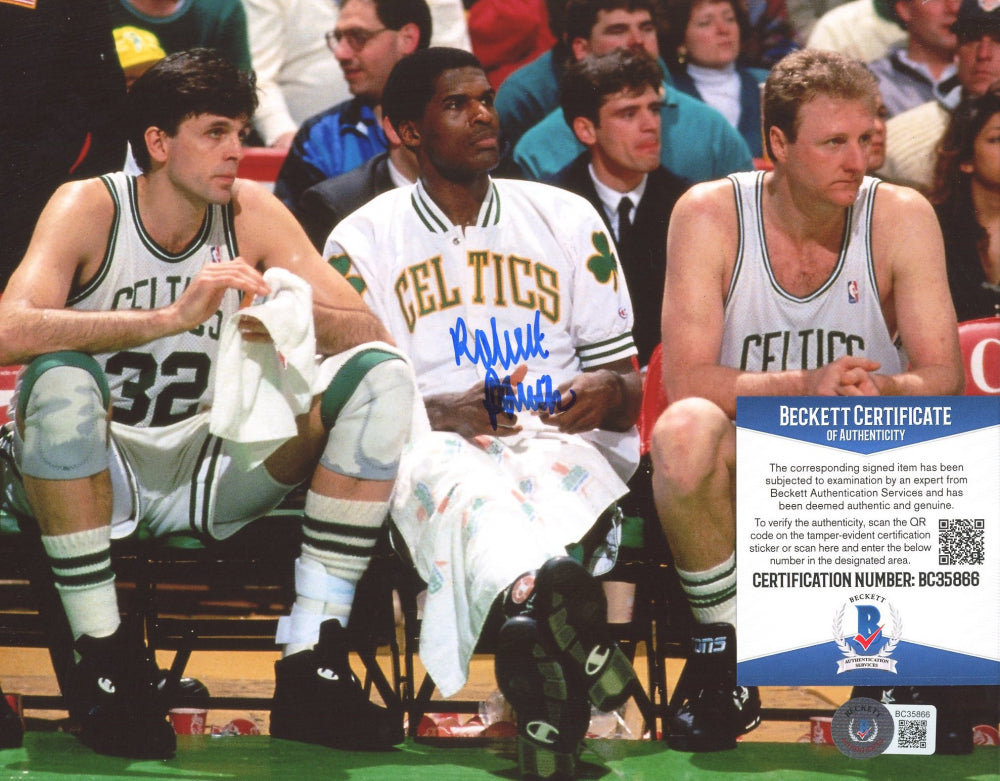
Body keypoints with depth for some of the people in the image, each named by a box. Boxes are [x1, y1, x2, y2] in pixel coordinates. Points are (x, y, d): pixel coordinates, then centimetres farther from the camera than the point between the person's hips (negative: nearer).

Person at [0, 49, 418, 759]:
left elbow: (367, 328, -4)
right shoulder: (91, 208, -12)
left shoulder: (252, 214, 0)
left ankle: (313, 665, -18)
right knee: (60, 377, -37)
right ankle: (105, 661, -23)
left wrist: (297, 317, -28)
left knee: (381, 372, -12)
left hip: (208, 474, 4)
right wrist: (173, 317, -38)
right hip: (88, 477, -4)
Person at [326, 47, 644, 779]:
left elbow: (628, 383, 16)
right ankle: (541, 596, -76)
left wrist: (608, 393, -10)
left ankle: (533, 619, -73)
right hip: (435, 446, -2)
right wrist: (448, 411, -17)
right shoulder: (363, 240, 12)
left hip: (562, 439, 2)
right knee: (462, 483, -41)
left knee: (558, 471, -39)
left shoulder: (568, 219, 18)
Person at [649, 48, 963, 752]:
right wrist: (806, 388, -34)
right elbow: (686, 378, -17)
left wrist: (883, 393, -34)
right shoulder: (710, 215, -9)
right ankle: (724, 656, -16)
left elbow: (944, 378, -10)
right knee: (683, 431, -36)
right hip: (745, 467, -1)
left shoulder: (902, 218, -5)